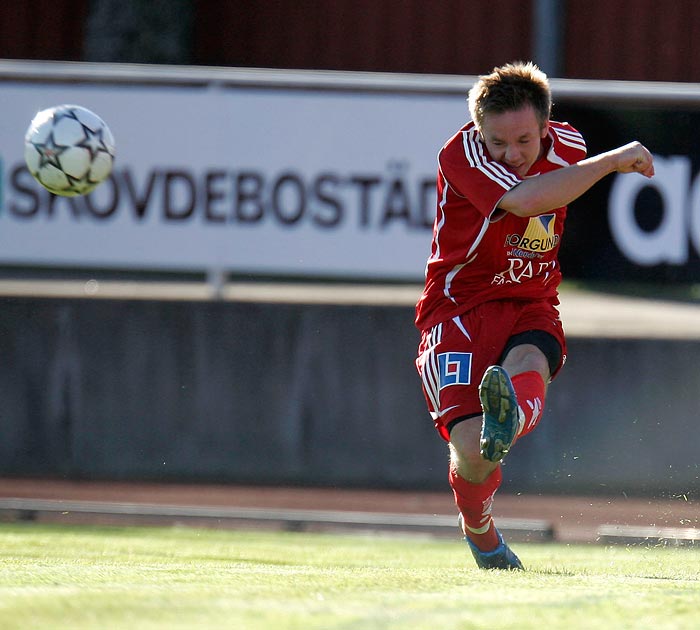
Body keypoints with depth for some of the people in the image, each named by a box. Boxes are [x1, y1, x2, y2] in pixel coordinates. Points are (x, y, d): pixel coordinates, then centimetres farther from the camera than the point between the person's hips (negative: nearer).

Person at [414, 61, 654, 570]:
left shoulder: (569, 146, 2)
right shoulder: (461, 154, -16)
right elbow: (524, 200, -34)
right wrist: (612, 161, -29)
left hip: (531, 309, 3)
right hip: (459, 311, -3)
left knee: (528, 364, -35)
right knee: (472, 451, -20)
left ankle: (511, 416, -71)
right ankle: (480, 531, 11)